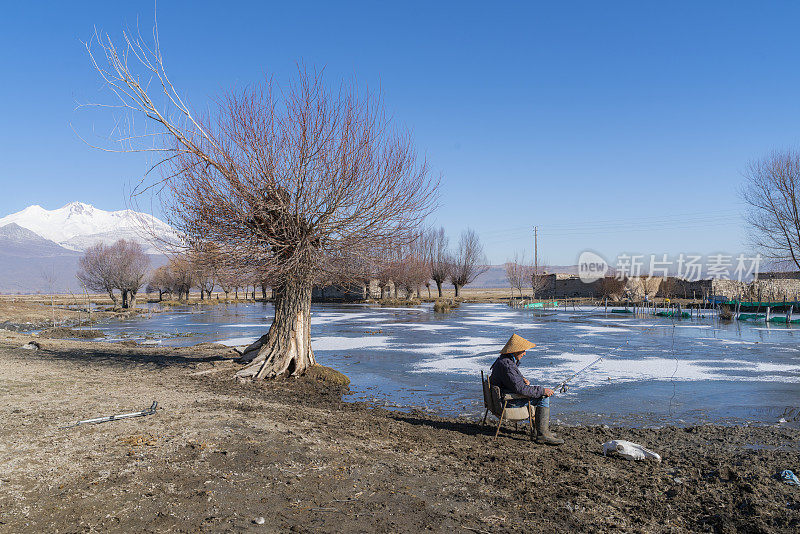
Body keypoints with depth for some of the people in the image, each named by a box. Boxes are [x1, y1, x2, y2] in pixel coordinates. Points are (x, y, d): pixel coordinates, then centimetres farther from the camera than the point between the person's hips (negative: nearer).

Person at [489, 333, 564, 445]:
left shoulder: (504, 360, 10)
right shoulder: (506, 365, -25)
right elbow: (520, 388, -29)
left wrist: (523, 379, 4)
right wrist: (542, 390, -23)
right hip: (508, 402, -11)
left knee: (544, 393, 16)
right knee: (543, 398, -14)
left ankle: (545, 429, 17)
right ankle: (542, 434, -12)